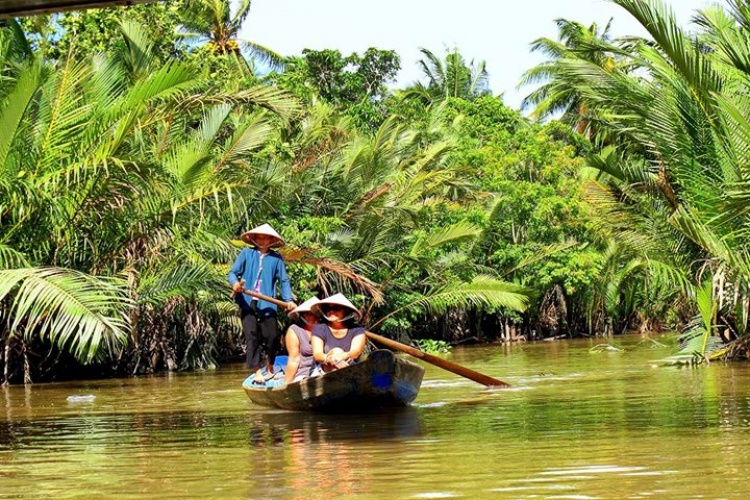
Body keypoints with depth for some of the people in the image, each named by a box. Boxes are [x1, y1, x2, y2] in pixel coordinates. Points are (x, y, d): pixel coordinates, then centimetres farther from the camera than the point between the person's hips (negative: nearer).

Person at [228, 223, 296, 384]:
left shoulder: (276, 258, 6)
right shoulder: (246, 254, 6)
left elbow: (283, 280, 4)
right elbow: (233, 272, 4)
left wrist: (288, 299, -8)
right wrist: (235, 283, -18)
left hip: (267, 304, 0)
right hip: (248, 302, 0)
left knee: (271, 336, 0)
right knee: (252, 336, -6)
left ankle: (270, 366, 23)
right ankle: (257, 371, -4)